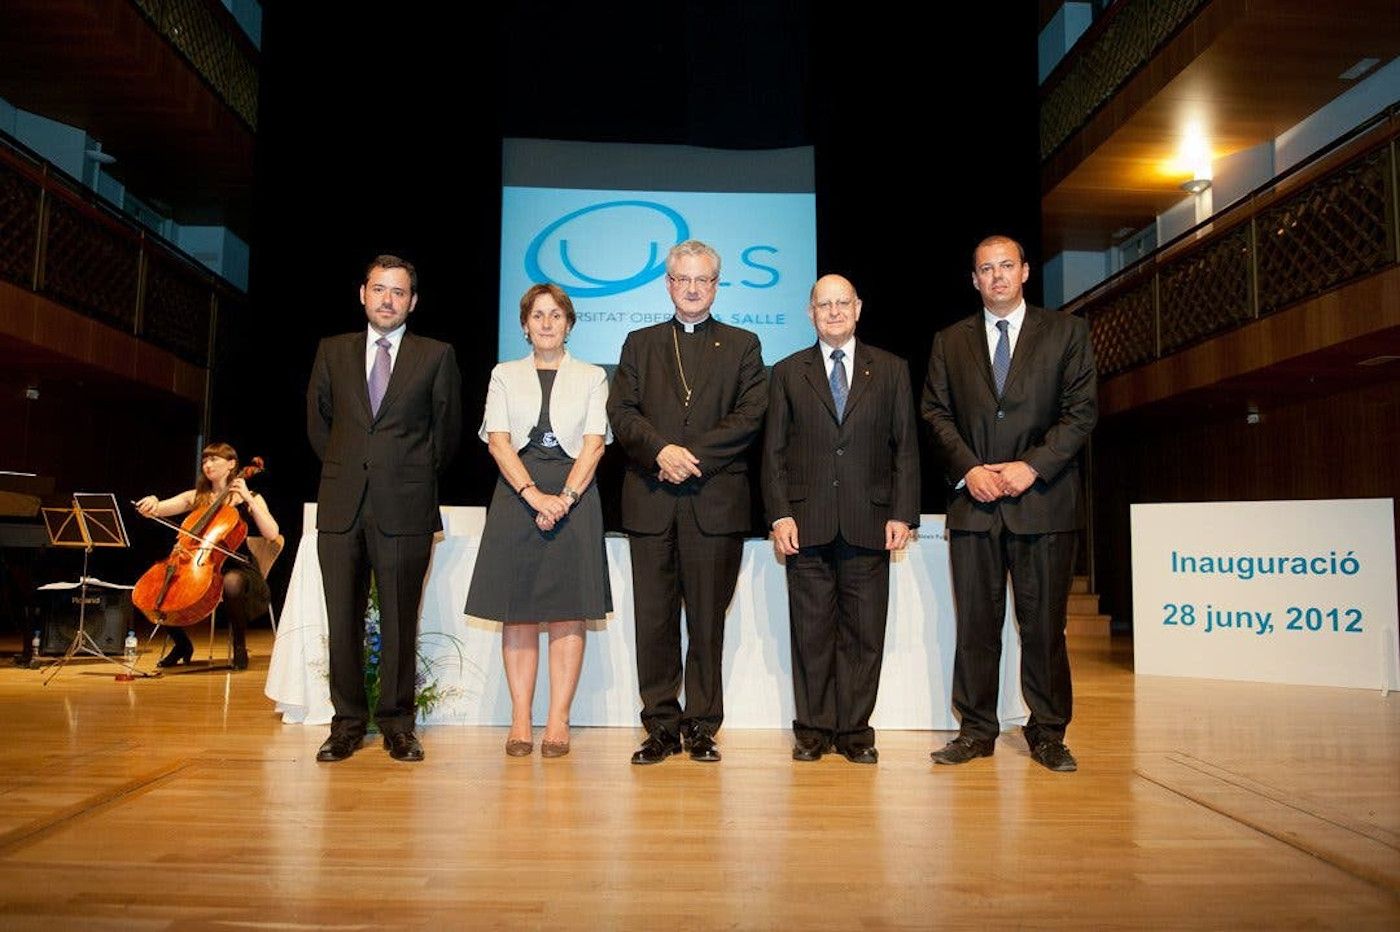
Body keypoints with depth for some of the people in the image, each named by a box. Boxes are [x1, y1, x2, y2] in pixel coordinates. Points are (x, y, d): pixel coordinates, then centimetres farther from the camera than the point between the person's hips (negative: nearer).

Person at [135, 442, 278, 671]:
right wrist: (151, 504, -21)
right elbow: (159, 510, 2)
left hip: (237, 569, -5)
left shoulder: (249, 498, 2)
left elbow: (272, 533, -13)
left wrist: (248, 498, -16)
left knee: (231, 582, -39)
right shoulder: (195, 498, 14)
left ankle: (240, 647, -17)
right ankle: (182, 644, 10)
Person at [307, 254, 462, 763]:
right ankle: (348, 721, 18)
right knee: (343, 620, 6)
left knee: (400, 621, 3)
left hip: (404, 508, -2)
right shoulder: (332, 351, 13)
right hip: (341, 506, 3)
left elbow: (448, 428, 10)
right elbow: (318, 420, 20)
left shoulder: (436, 356, 5)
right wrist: (341, 470, 15)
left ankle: (396, 722, 15)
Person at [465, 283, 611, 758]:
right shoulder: (505, 375, 12)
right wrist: (534, 495, -13)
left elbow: (594, 443, 0)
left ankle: (558, 723, 3)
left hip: (573, 496, -1)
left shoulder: (591, 377, 10)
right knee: (517, 611, 1)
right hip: (517, 495, 1)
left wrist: (565, 498, -13)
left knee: (567, 612, -2)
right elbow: (497, 441, 1)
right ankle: (520, 722, 7)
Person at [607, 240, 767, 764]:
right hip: (651, 502, 2)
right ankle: (662, 726, 14)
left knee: (708, 618, 3)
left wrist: (694, 454, -11)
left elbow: (751, 417, -1)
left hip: (715, 500, -1)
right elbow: (621, 412, 5)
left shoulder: (742, 345, 12)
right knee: (654, 618, 4)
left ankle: (702, 726, 13)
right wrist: (661, 450, -13)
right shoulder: (640, 344, 17)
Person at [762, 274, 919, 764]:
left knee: (864, 632, 4)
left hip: (869, 522, 0)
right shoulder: (788, 373, 10)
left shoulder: (891, 370, 10)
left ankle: (855, 729, 16)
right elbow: (774, 452, 6)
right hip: (807, 523, 0)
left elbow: (906, 448, 7)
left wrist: (902, 513, -2)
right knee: (810, 631, 5)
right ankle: (813, 728, 16)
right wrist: (780, 515, -4)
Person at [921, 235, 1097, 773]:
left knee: (1044, 622, 3)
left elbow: (1082, 410, 1)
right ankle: (977, 730, 14)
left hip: (1042, 498, -1)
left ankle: (1048, 733, 15)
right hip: (974, 501, 2)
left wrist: (1032, 466, -11)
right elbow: (936, 412, 8)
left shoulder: (1066, 332, 8)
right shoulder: (950, 342, 14)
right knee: (975, 622, 5)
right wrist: (968, 469, -7)